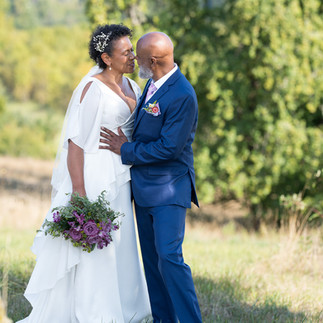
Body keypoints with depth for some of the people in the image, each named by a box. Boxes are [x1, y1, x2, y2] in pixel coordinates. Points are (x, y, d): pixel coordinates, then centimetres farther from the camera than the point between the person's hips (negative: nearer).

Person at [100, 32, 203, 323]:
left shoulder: (182, 96, -21)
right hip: (144, 187, 9)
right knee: (151, 259, 12)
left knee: (169, 257, -14)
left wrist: (126, 150, -13)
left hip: (169, 190, -9)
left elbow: (169, 147, -23)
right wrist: (128, 146, 8)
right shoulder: (153, 83, 8)